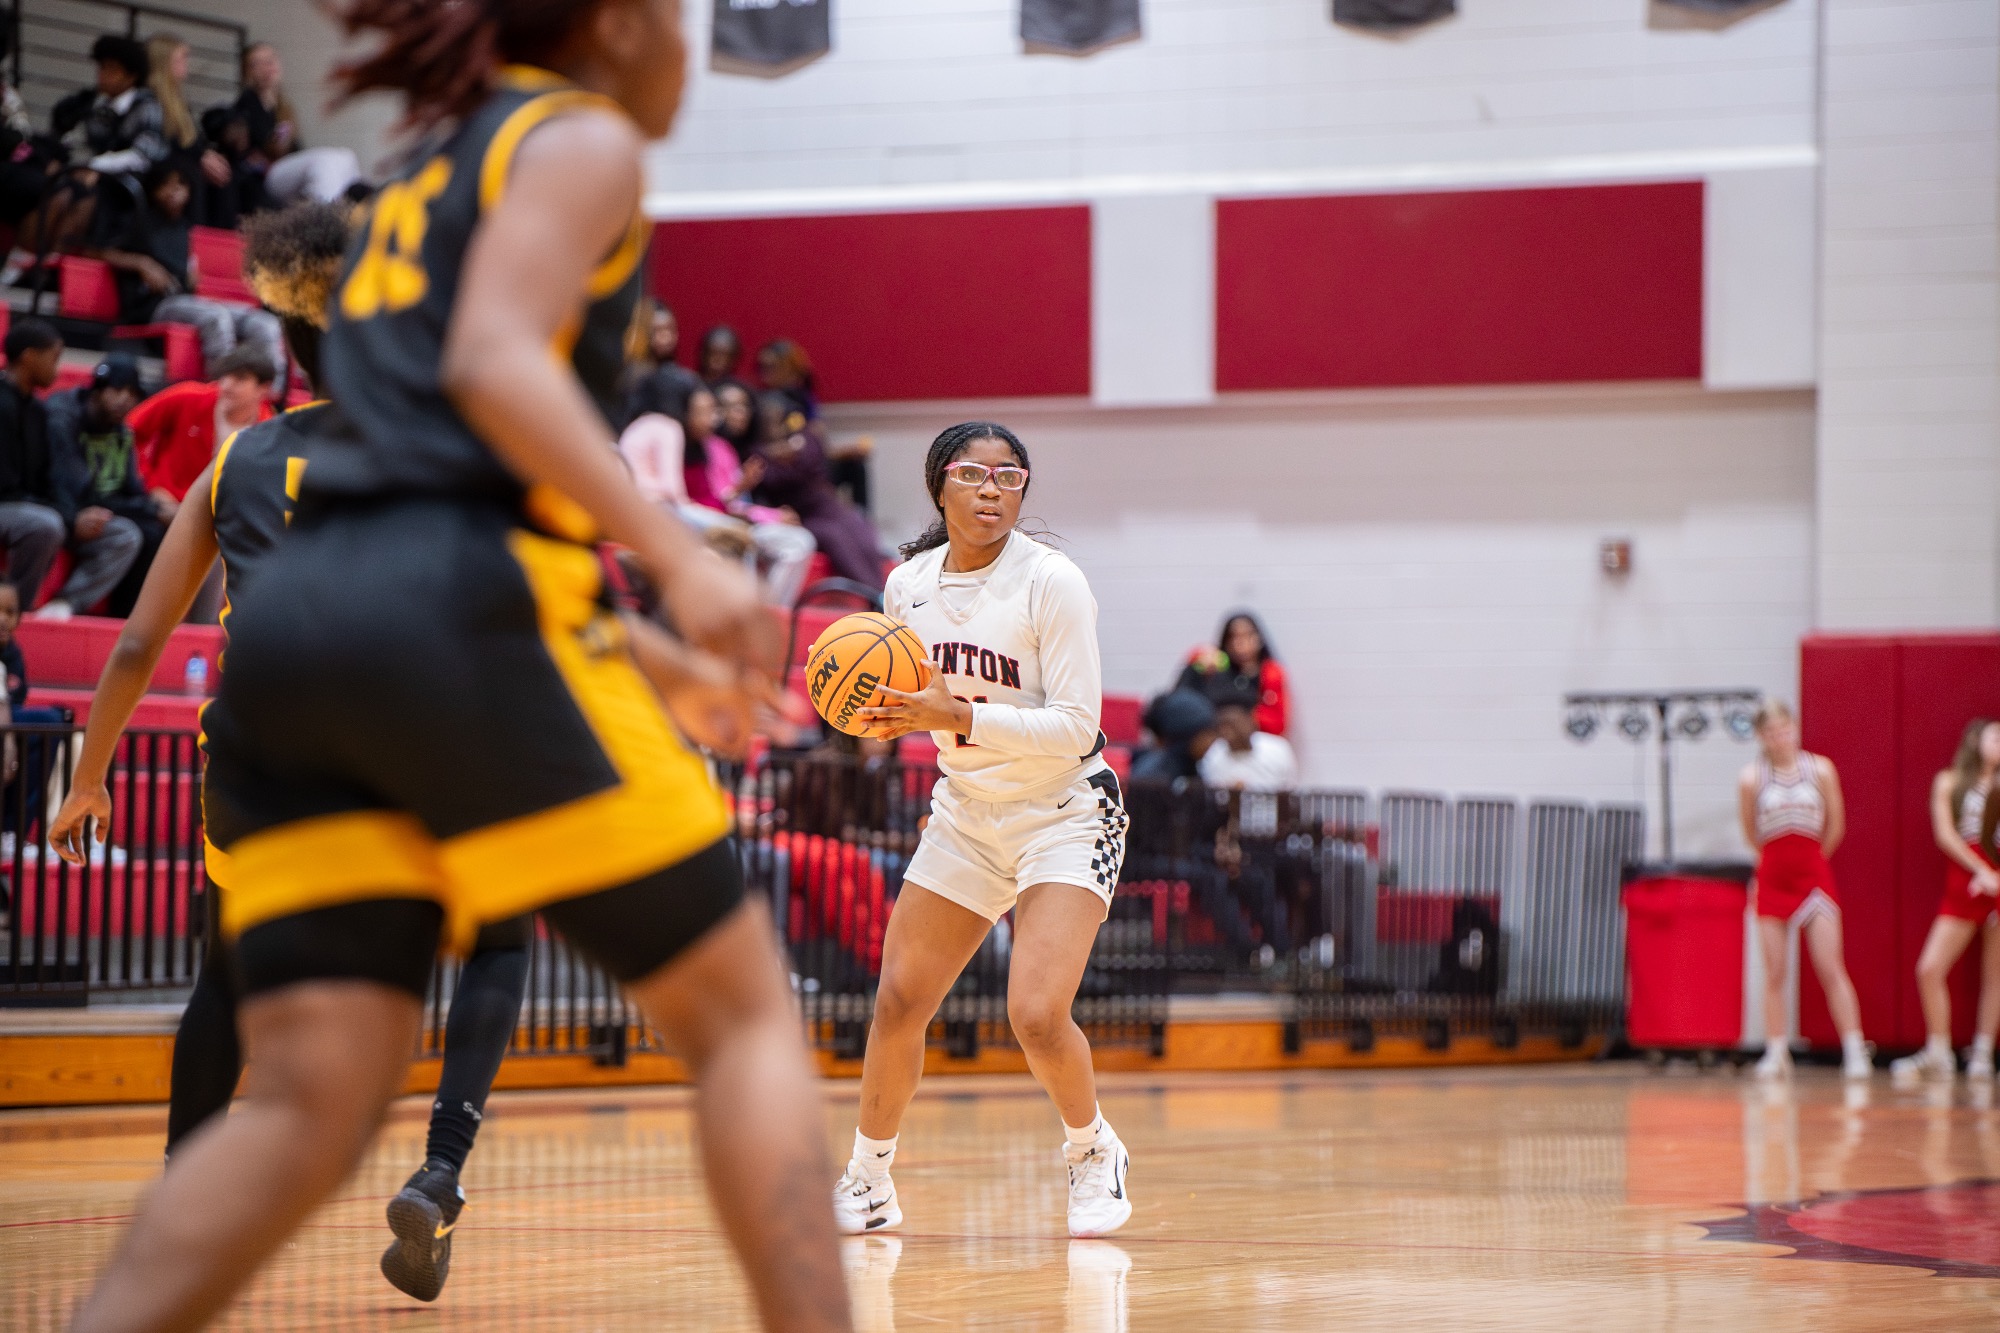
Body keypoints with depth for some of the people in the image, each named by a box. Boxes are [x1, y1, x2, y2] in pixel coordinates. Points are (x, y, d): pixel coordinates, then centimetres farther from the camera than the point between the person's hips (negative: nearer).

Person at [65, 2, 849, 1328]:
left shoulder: (436, 168, 31)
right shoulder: (583, 137, 7)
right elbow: (494, 362, -12)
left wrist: (648, 657, 34)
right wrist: (678, 558, -20)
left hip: (292, 622, 7)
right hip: (452, 618, -7)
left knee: (307, 1105, -1)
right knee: (745, 1008, 3)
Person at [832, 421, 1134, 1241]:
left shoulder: (1051, 582, -18)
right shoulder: (909, 584, -1)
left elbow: (1076, 728, -22)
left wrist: (957, 717, -30)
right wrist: (885, 714, -9)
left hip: (1065, 816, -5)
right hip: (966, 814, 5)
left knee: (1036, 1014, -19)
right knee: (898, 1001, 1)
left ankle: (1093, 1151, 10)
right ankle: (868, 1180, 21)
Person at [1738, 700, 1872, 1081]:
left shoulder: (1821, 769, -2)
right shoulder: (1751, 778, -2)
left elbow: (1836, 825, 8)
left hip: (1813, 874, -1)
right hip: (1772, 877, 1)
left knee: (1830, 967, -8)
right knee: (1774, 971, 1)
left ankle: (1855, 1051, -9)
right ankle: (1776, 1053, 8)